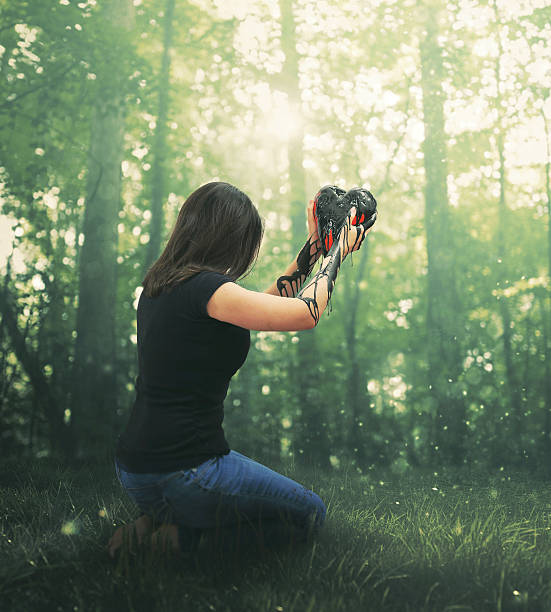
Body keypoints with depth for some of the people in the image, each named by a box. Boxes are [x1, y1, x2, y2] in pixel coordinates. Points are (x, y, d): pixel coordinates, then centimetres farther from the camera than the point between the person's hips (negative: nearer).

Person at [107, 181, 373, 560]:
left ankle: (163, 521, 10)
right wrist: (337, 252, 1)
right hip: (182, 470, -9)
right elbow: (306, 314, -15)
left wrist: (314, 246, 18)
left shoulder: (161, 283, 9)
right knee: (310, 515, 12)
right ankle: (185, 534, -1)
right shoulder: (203, 287, -19)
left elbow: (266, 305, 16)